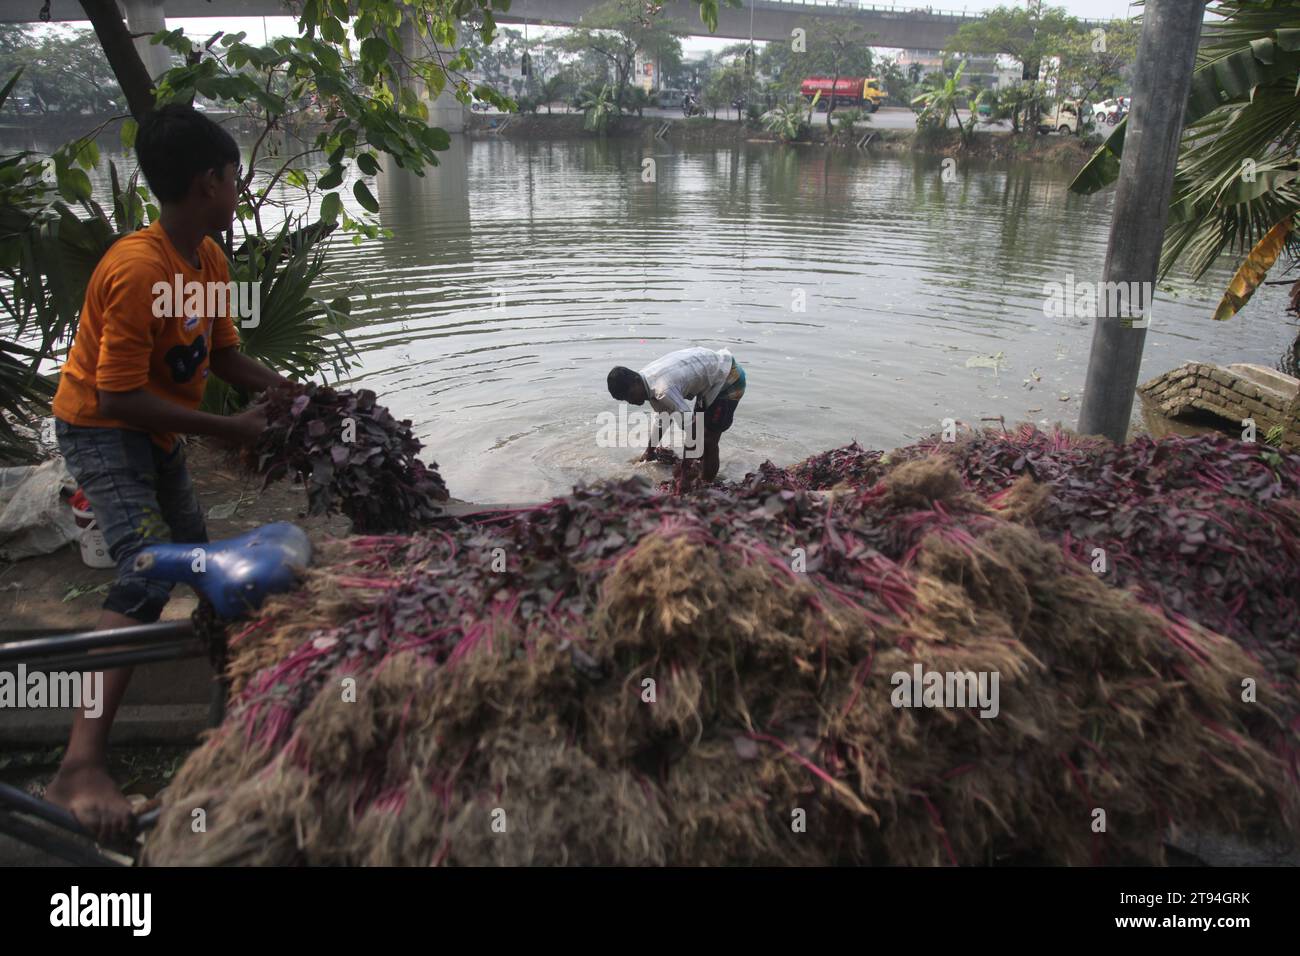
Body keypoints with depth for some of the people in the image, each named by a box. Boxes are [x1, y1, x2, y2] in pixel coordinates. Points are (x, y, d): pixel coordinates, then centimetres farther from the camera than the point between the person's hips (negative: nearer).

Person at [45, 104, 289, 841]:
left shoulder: (210, 260, -3)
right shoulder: (137, 270, -30)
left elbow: (225, 356, 5)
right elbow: (120, 398, -30)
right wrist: (229, 428, -27)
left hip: (158, 431, 9)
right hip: (101, 429, -9)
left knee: (192, 558, 22)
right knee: (148, 573, -25)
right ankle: (82, 767, -24)